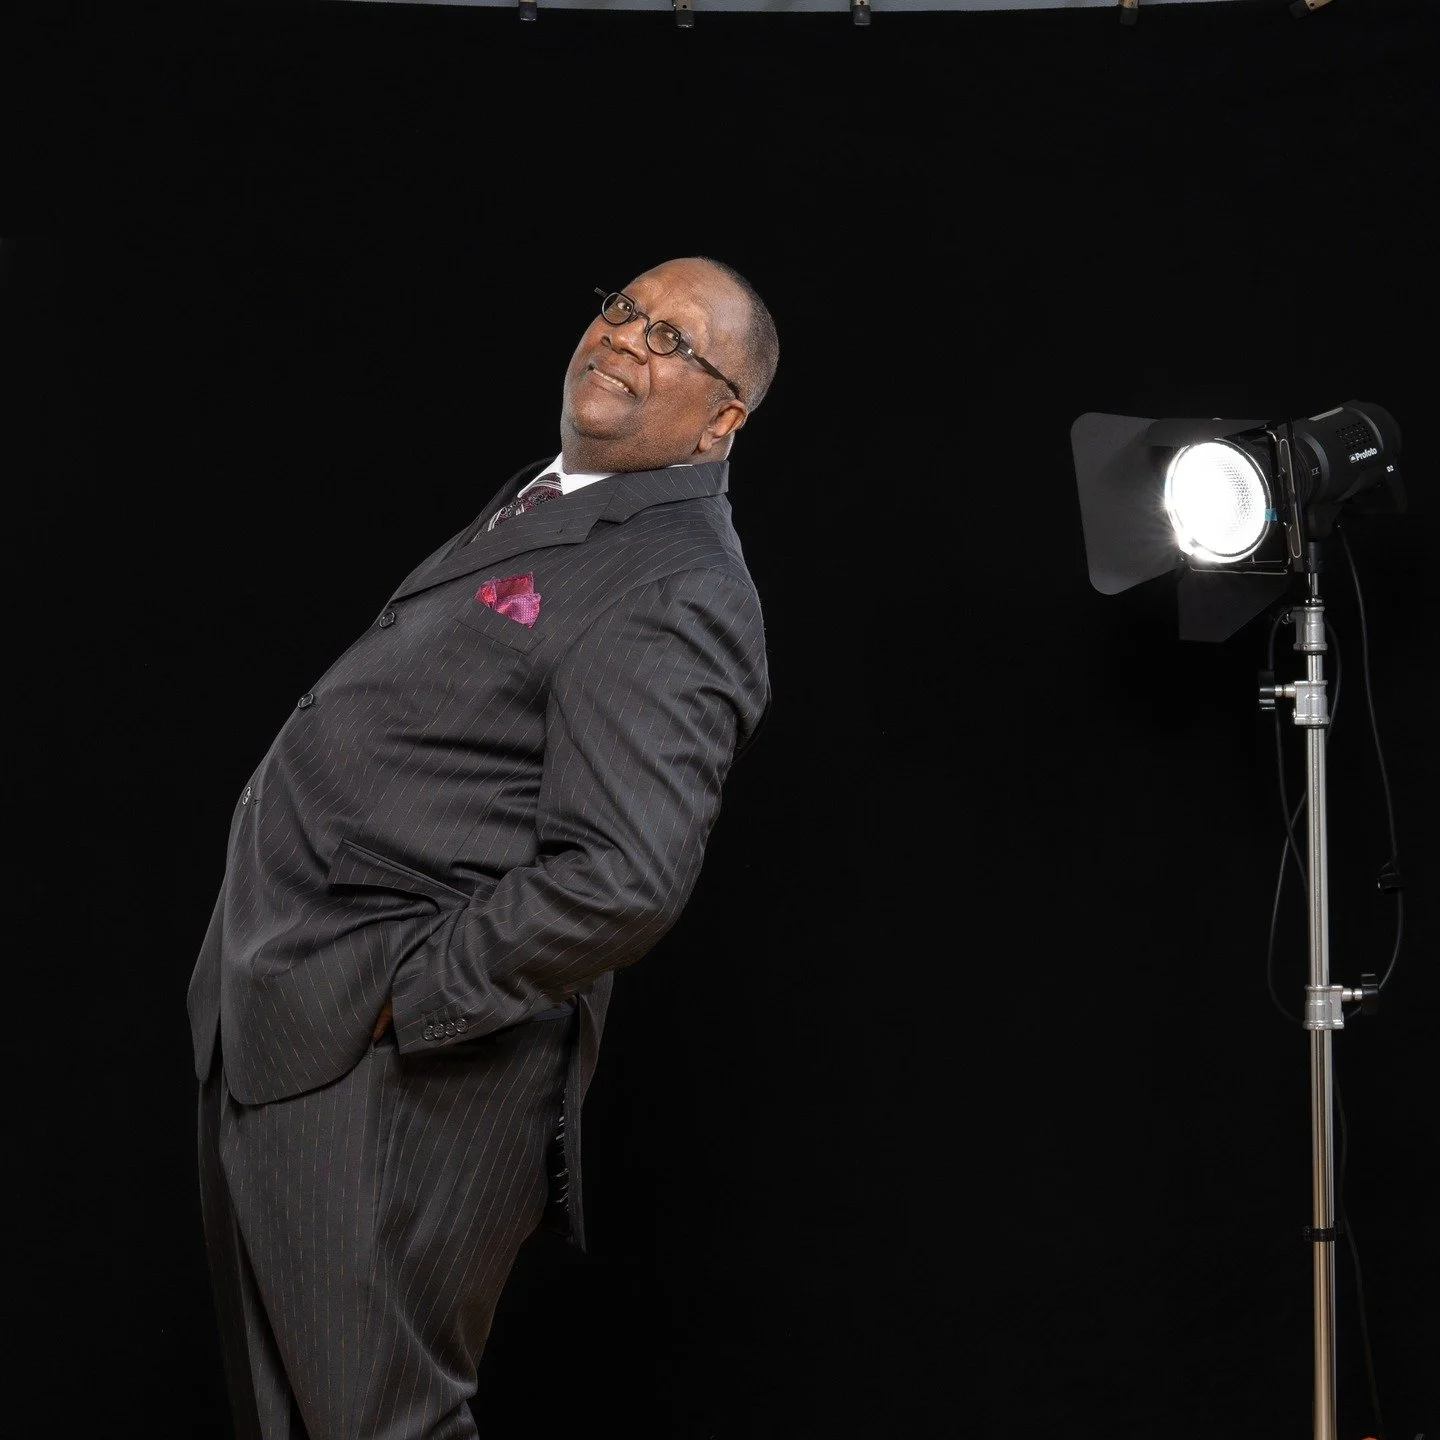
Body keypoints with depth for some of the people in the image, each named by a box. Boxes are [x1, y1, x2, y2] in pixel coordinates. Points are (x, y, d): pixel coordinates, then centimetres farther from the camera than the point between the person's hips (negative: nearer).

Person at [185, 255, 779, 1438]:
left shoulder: (680, 594, -18)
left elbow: (622, 880, -29)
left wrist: (402, 993, -20)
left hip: (387, 1073, -10)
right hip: (277, 1031, 10)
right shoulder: (547, 497, 14)